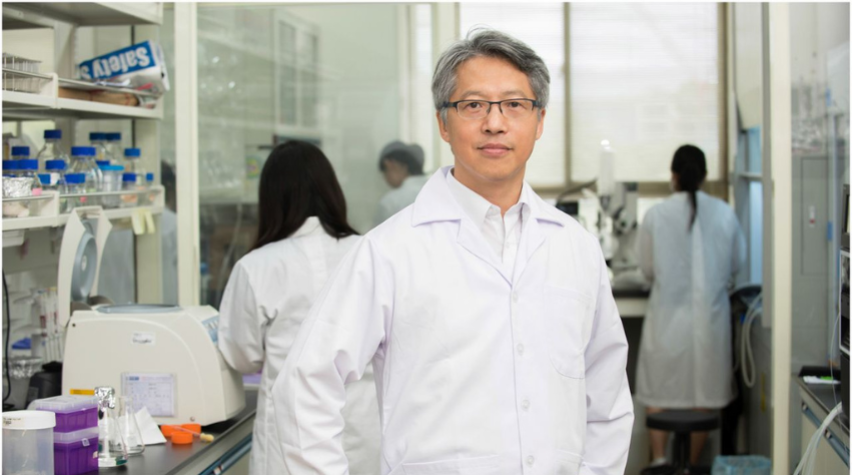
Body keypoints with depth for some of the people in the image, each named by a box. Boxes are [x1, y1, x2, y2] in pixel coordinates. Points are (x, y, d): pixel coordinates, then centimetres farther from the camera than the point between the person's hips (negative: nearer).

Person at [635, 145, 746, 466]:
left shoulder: (656, 215, -9)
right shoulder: (724, 213, -6)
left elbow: (647, 267, 0)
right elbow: (737, 263, 6)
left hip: (668, 314, -1)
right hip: (710, 313, 1)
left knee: (659, 390, 10)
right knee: (704, 390, 12)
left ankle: (659, 459, 3)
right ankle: (692, 464, 17)